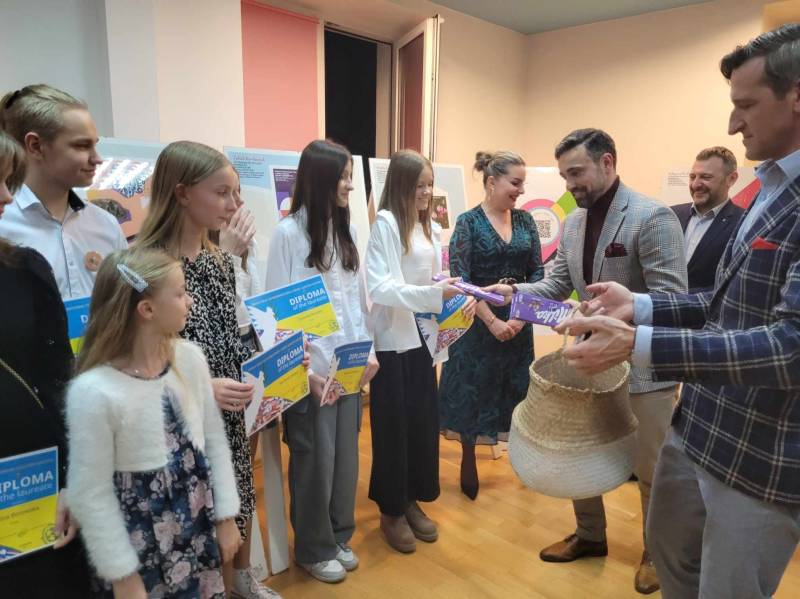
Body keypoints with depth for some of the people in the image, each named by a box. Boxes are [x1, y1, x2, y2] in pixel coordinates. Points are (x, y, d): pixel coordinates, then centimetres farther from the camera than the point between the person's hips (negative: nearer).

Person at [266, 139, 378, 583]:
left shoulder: (345, 229, 9)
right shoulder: (288, 233, -10)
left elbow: (357, 297, 11)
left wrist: (368, 350, 6)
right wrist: (303, 370, -14)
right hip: (311, 368, -5)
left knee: (346, 454, 15)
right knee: (315, 459, 8)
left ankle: (339, 536, 35)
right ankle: (313, 548, 29)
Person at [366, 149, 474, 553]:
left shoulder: (430, 227, 11)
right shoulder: (385, 223, -12)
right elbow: (378, 287, -21)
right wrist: (432, 294, -29)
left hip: (423, 338, 7)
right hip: (392, 340, -6)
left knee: (424, 422, 12)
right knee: (393, 425, 6)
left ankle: (412, 501, 31)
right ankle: (390, 510, 24)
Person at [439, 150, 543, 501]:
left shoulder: (525, 221, 5)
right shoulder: (469, 222, -9)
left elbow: (537, 273, 3)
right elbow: (460, 280, -14)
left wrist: (520, 316, -9)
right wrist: (493, 321, -17)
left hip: (518, 323, 4)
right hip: (478, 323, -4)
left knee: (518, 390, 13)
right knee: (473, 391, 8)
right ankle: (468, 463, 26)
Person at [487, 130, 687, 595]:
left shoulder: (653, 217, -18)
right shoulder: (573, 223, 4)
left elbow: (671, 300, -22)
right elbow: (558, 284, 6)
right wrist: (513, 291, -12)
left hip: (645, 363, -6)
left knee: (651, 468, 12)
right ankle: (590, 535, 41)